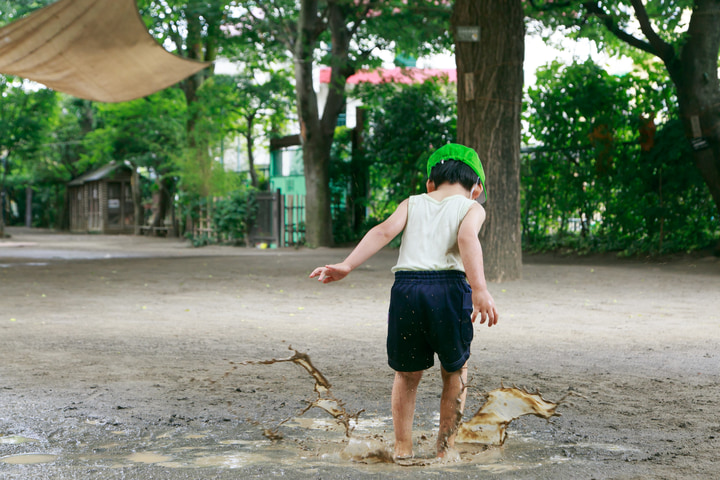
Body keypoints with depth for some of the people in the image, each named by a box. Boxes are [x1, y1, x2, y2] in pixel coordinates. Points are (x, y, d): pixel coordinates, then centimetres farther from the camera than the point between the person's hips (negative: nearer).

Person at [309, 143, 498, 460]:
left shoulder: (412, 204, 23)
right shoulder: (472, 208, 15)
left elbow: (385, 231, 4)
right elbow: (467, 238, -8)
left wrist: (347, 266, -4)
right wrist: (479, 289, -19)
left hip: (406, 287, 2)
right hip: (449, 288, -2)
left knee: (407, 374, 20)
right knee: (455, 369, 21)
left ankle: (403, 449, 22)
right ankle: (445, 449, 23)